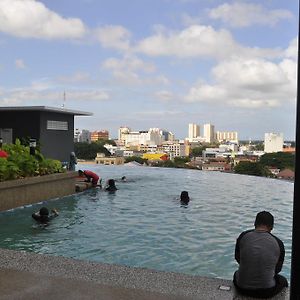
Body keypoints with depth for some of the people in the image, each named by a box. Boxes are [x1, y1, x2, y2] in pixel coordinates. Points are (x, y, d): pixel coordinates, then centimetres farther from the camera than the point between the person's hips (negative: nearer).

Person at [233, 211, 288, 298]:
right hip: (266, 292, -1)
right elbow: (277, 269, 6)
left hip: (242, 289, 1)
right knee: (283, 281, 32)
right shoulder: (278, 243, -10)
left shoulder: (243, 236, -7)